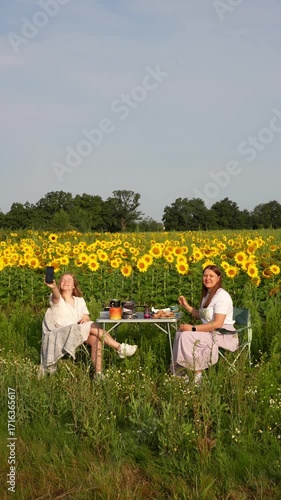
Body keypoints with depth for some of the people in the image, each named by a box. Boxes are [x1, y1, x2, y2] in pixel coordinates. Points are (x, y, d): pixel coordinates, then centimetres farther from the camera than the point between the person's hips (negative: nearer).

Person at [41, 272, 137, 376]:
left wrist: (85, 318, -14)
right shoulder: (57, 299, 3)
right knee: (93, 326, -27)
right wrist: (54, 287, -47)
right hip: (63, 334, -4)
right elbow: (56, 296, -22)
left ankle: (98, 373, -35)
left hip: (81, 332, 5)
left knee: (96, 340, -29)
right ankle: (119, 348, -24)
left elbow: (87, 317, 11)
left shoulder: (79, 300, 20)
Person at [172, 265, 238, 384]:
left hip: (224, 335, -9)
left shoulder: (221, 296, -18)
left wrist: (193, 328, -24)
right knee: (180, 332, -2)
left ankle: (197, 375, -13)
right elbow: (202, 316, 19)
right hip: (210, 332, 9)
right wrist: (186, 306, 8)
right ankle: (178, 370, 0)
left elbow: (218, 324, -25)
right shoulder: (207, 294, 12)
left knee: (187, 336, -22)